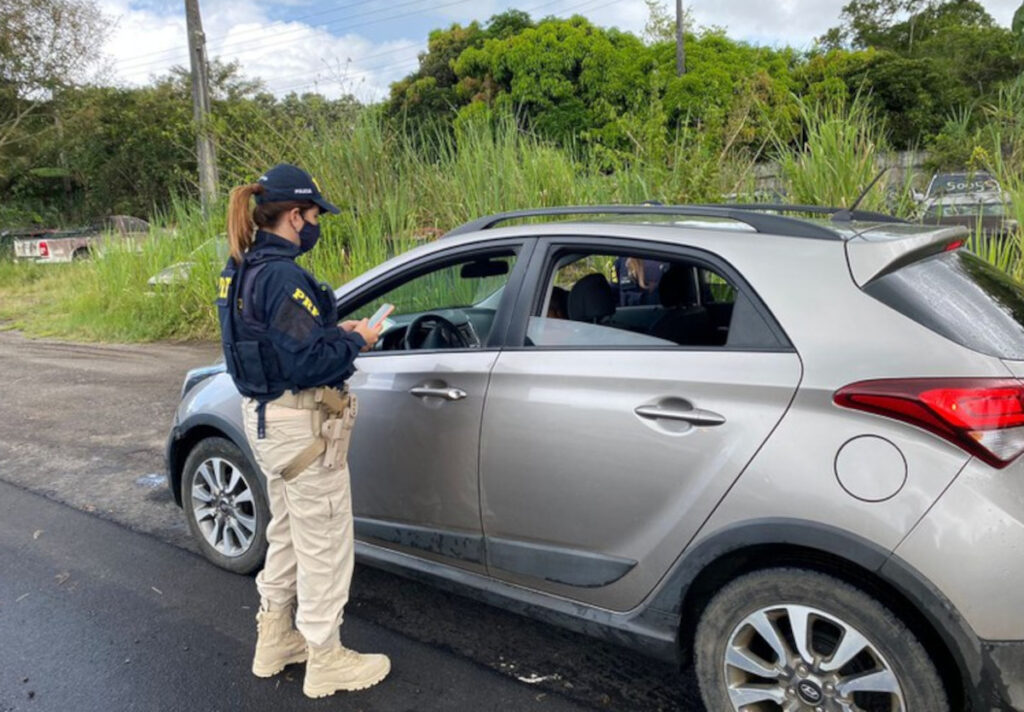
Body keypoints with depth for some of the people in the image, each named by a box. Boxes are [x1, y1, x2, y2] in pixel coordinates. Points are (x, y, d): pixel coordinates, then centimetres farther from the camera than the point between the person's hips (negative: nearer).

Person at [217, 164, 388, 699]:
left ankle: (275, 641, 38)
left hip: (264, 415, 10)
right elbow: (306, 364, -24)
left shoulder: (243, 271, 8)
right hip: (300, 426, -10)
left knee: (286, 534, 24)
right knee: (324, 543, 5)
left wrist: (336, 331, 7)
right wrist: (356, 341, -10)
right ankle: (325, 662, 20)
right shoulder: (283, 277, -23)